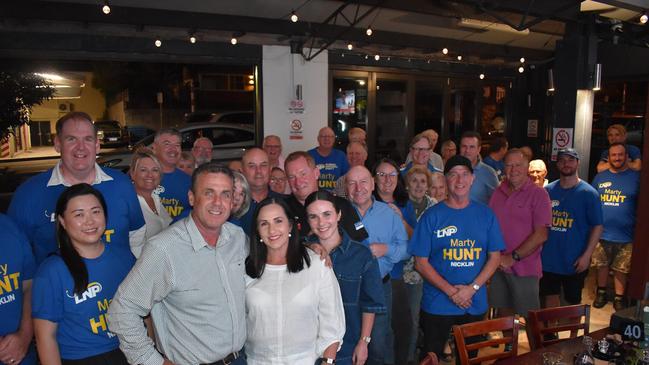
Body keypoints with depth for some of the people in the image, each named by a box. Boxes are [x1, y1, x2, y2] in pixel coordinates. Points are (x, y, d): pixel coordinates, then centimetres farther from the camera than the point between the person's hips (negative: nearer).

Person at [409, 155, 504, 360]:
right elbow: (421, 262, -7)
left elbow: (495, 257, 1)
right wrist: (451, 291, -14)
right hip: (437, 305, -2)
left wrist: (472, 288, -11)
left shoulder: (485, 214, 2)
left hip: (475, 304, 3)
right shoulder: (432, 216, -6)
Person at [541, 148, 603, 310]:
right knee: (550, 296, 15)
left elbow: (597, 226, -7)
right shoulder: (548, 190, 2)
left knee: (573, 301, 13)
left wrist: (586, 255, -14)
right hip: (548, 258, 3)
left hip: (574, 260, -2)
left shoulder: (588, 193, -6)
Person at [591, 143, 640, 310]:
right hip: (601, 233, 2)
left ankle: (619, 297, 25)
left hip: (625, 236, -2)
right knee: (602, 265, 14)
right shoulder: (600, 177, 6)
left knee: (621, 269, 8)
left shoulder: (636, 177, -2)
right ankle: (601, 292, 31)